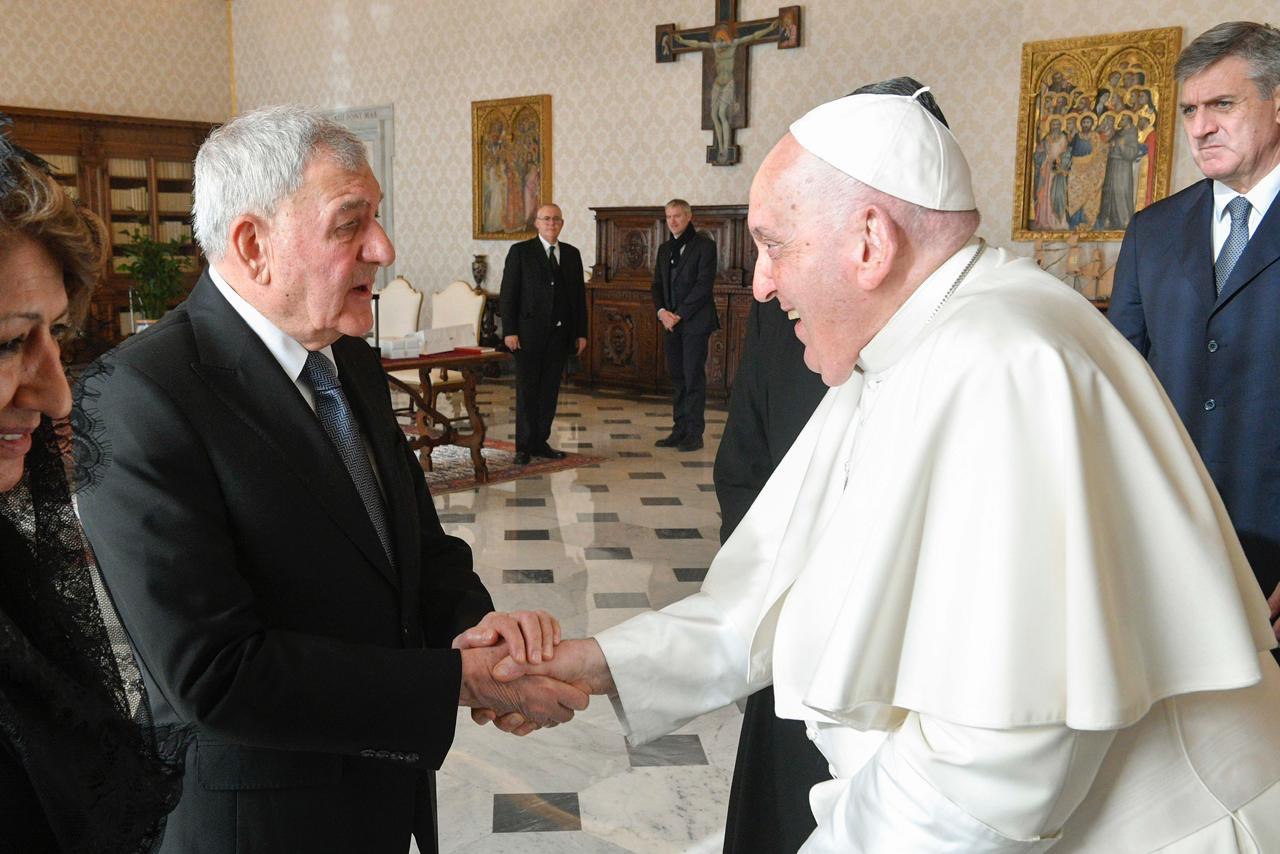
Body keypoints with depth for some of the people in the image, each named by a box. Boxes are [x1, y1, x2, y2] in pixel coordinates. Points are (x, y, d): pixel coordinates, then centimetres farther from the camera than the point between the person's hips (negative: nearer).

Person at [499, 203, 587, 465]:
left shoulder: (572, 254, 11)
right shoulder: (520, 252, -1)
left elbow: (579, 294, 12)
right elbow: (508, 294, -5)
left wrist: (581, 332, 8)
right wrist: (509, 331, -11)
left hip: (560, 333, 4)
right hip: (529, 333, -4)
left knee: (550, 391, 7)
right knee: (527, 391, 0)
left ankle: (540, 442, 16)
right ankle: (524, 446, 6)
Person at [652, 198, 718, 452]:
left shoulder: (704, 245, -5)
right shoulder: (665, 249, 16)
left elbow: (704, 285, -12)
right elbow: (658, 285, 16)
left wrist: (679, 314, -13)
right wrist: (662, 311, -3)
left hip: (695, 322, -7)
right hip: (671, 323, 7)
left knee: (693, 377, -5)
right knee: (677, 377, 8)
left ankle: (694, 434, -1)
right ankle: (680, 431, 14)